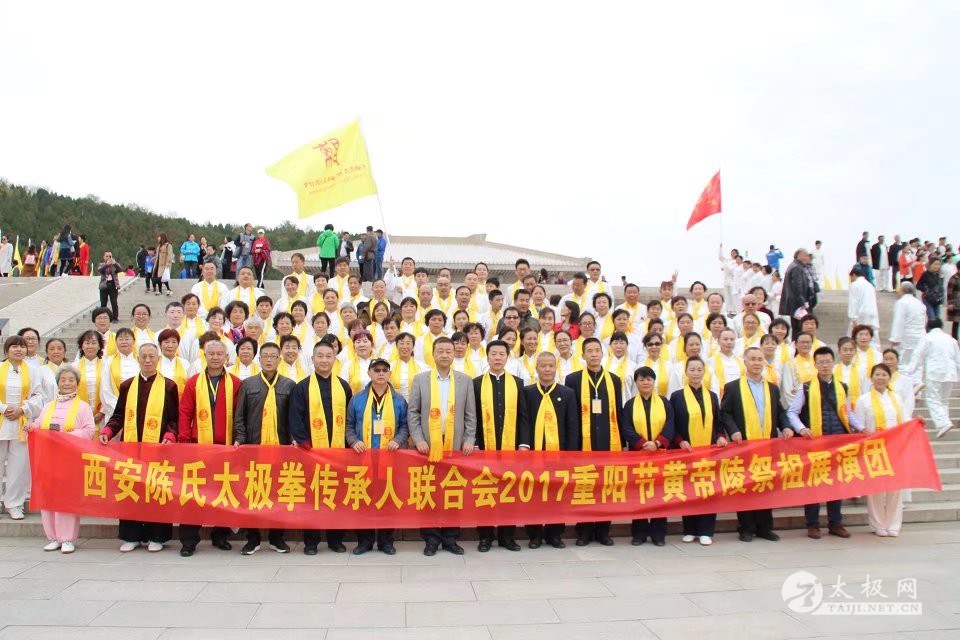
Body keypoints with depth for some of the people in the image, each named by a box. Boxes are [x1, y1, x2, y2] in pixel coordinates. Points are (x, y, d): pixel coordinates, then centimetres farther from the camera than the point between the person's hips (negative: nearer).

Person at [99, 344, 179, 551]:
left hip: (158, 448, -3)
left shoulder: (169, 386, 5)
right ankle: (131, 536, 14)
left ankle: (156, 536, 9)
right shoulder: (126, 386, 13)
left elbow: (174, 419, 2)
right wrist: (107, 431, -5)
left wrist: (170, 435, -14)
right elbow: (119, 415, 12)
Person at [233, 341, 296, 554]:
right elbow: (239, 417, 7)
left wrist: (294, 439, -6)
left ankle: (276, 537, 16)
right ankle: (252, 538, 14)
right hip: (253, 447, 0)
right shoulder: (248, 384, 7)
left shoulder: (289, 385, 6)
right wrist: (240, 439, -5)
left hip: (281, 447, 0)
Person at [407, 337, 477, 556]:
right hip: (428, 446, 0)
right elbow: (413, 413, 4)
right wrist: (418, 439, -6)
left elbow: (470, 415, 7)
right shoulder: (420, 379, 5)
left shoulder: (465, 380, 6)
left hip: (456, 446, 1)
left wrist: (469, 440, -3)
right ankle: (431, 538, 12)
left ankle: (450, 537, 14)